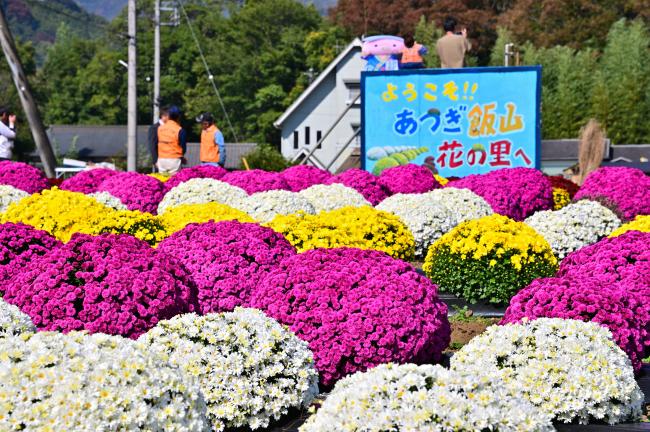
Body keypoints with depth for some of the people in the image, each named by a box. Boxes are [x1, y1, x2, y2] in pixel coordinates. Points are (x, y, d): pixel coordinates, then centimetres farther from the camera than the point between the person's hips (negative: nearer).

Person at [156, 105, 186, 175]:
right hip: (174, 160, -4)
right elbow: (183, 147, -5)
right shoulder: (180, 130, -10)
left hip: (161, 159, 4)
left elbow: (156, 143, 9)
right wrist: (182, 157, 16)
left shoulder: (160, 128, 4)